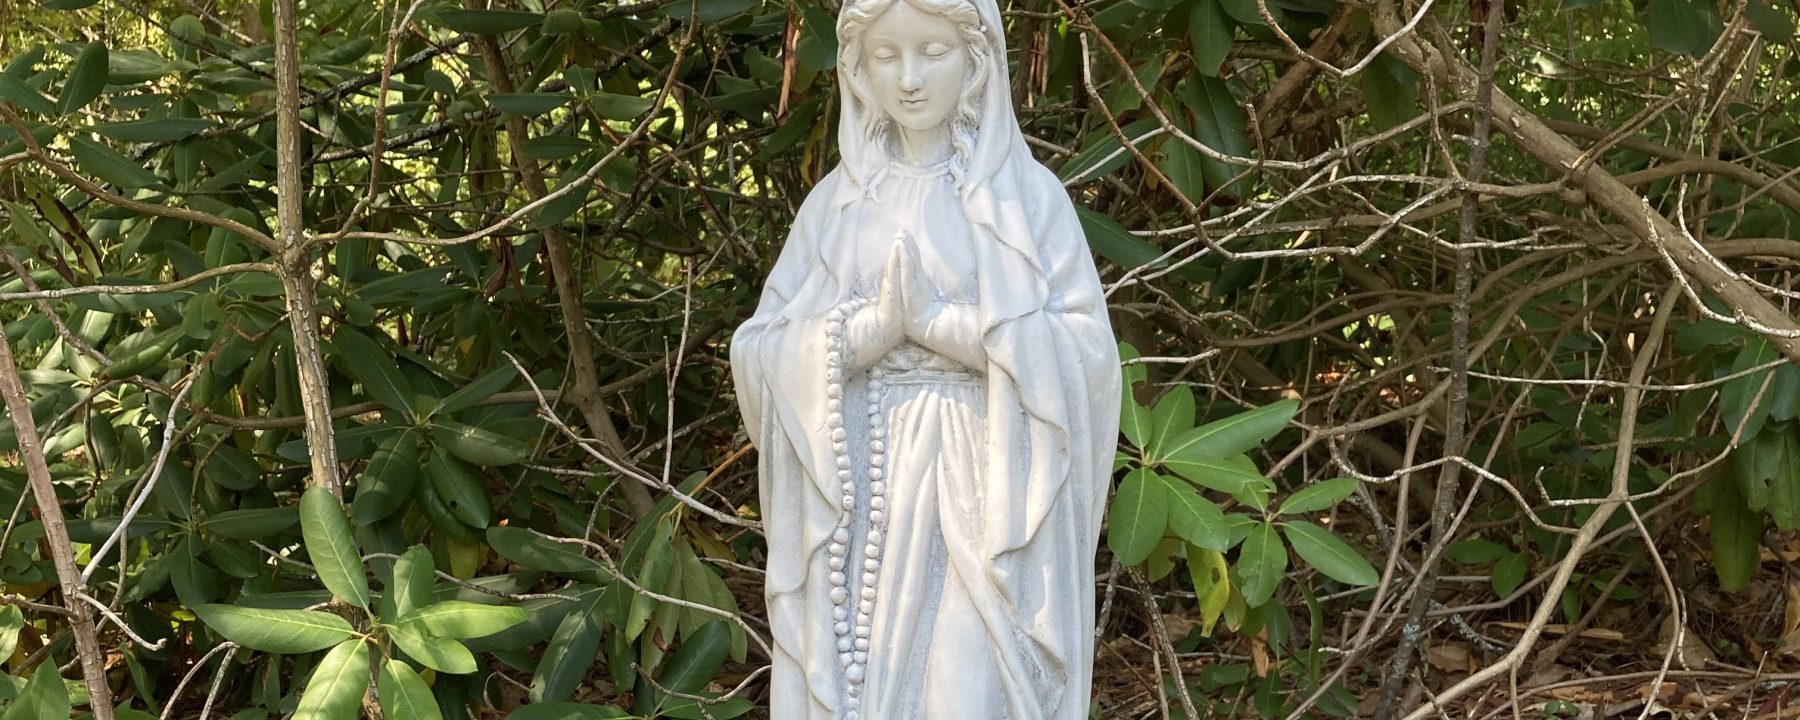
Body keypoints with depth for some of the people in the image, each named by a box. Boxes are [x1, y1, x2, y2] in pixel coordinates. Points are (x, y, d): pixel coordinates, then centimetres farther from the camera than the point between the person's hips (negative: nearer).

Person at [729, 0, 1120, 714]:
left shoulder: (1027, 193, 0)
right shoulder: (837, 201, 8)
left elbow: (1085, 348, -8)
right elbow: (758, 349, 1)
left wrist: (943, 321, -16)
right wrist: (873, 326, -15)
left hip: (983, 496, -3)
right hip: (861, 498, 3)